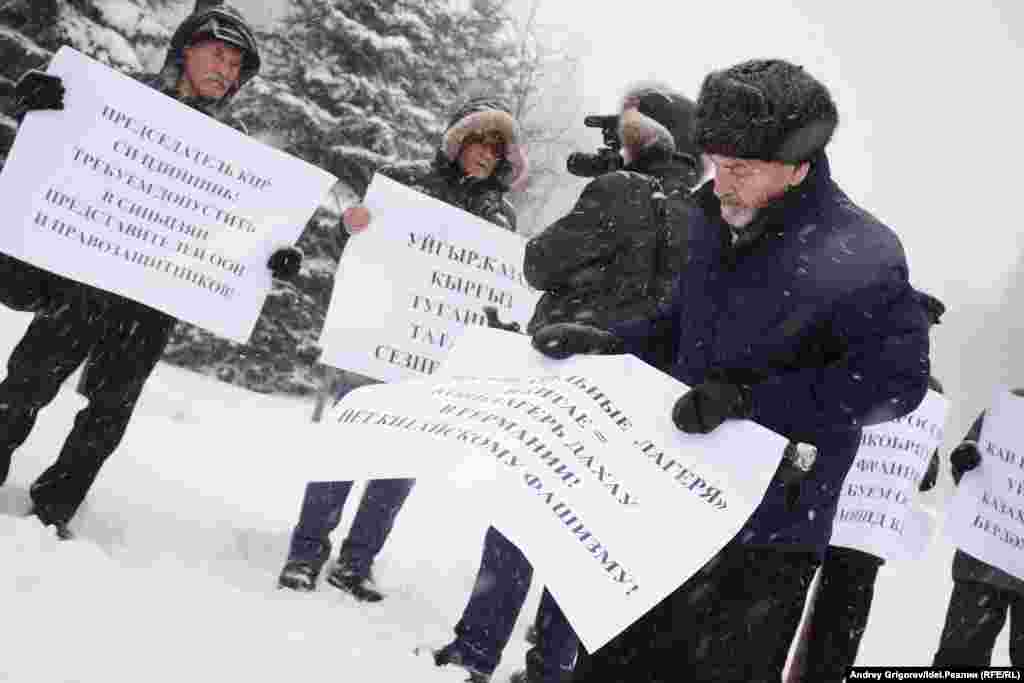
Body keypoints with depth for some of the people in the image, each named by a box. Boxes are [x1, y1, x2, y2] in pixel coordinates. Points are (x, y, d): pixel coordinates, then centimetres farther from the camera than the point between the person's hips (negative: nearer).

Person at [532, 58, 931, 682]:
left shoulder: (861, 256, -20)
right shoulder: (713, 223, 4)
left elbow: (896, 378, -24)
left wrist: (746, 398, -28)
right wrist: (611, 342, 2)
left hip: (768, 533, -7)